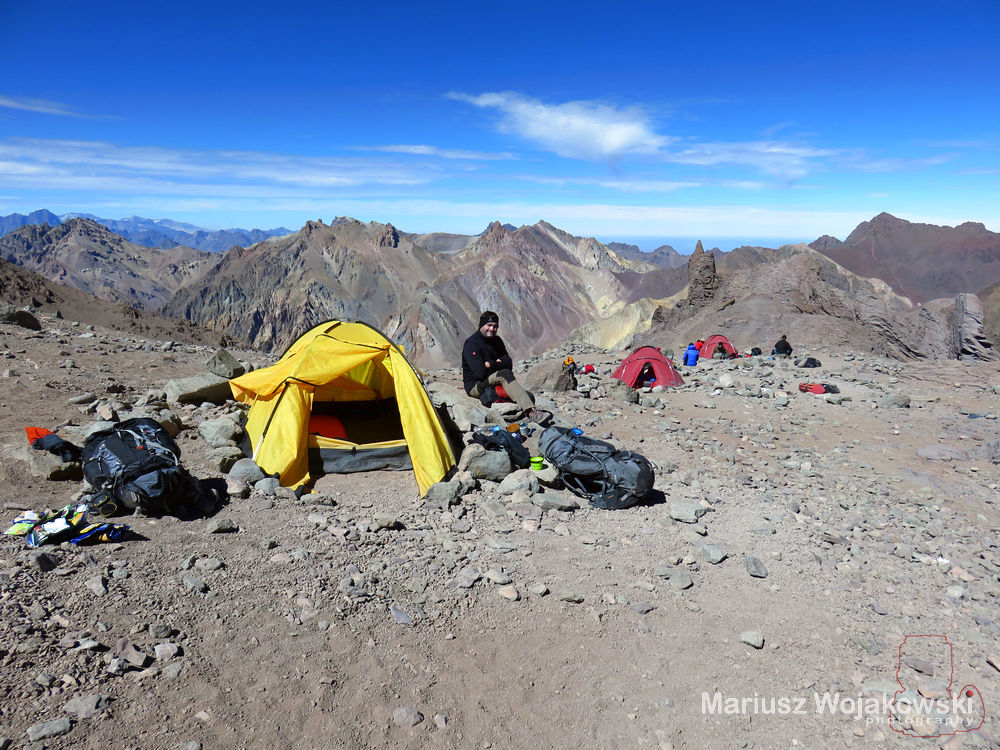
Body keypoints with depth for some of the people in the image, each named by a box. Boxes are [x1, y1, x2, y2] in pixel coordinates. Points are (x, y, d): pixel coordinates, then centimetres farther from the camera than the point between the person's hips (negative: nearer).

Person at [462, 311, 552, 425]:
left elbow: (509, 364, 0)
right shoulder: (471, 344, -12)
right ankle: (530, 412, -48)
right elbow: (481, 373, -23)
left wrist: (491, 364, -15)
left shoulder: (496, 341, 11)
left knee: (529, 397, -13)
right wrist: (497, 364, -7)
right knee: (505, 374, -36)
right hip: (475, 386, -7)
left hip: (493, 383, 7)